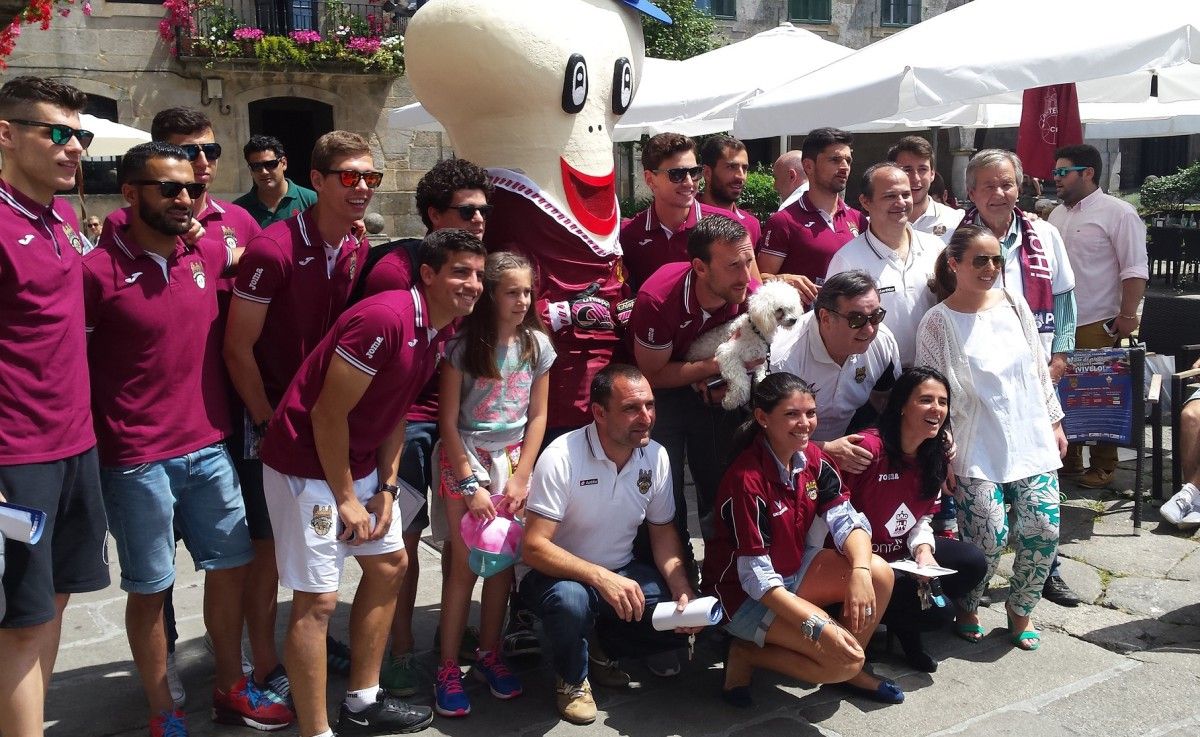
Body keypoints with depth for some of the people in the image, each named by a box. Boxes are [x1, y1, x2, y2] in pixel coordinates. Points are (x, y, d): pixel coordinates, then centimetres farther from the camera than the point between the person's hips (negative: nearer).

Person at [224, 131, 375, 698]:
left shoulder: (360, 252, 0)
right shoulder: (273, 249, -19)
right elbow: (238, 348, -16)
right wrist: (267, 425, -12)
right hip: (271, 421, -6)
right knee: (271, 546, 4)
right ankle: (266, 667, 18)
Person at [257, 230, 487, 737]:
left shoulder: (436, 331, 4)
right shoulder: (384, 319, -25)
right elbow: (328, 414, -23)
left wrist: (387, 488, 4)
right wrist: (346, 499, -15)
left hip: (359, 463, 10)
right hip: (307, 466, -10)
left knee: (389, 567, 17)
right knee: (317, 599, -6)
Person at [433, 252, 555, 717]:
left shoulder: (536, 344, 0)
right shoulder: (463, 344, -11)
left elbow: (537, 416, 3)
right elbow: (448, 421, -10)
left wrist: (521, 477, -4)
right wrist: (471, 486, -13)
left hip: (513, 458, 3)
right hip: (466, 457, -3)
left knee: (503, 561, 3)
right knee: (465, 565, -3)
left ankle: (489, 655, 20)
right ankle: (448, 669, 8)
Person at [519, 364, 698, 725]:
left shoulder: (656, 456, -6)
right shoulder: (561, 458, -24)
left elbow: (663, 531, 5)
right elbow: (534, 547, -27)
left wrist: (681, 586, -13)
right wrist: (601, 578, -38)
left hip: (622, 573, 5)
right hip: (562, 574, -5)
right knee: (570, 601, -38)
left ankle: (604, 649, 12)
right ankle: (571, 679, -4)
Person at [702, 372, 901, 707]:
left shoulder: (813, 459, -3)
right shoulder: (746, 480, -27)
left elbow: (846, 520, -9)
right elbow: (756, 577, -26)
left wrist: (860, 570, -30)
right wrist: (818, 627, -33)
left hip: (793, 571, 8)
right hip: (743, 593, -8)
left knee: (880, 574, -12)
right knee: (846, 657, -20)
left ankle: (850, 671, 6)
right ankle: (747, 655, -2)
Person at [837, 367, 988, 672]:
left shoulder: (936, 457, 0)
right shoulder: (868, 447, -25)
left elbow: (922, 518, 7)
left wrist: (923, 549, -15)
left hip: (905, 553, 8)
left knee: (973, 563, -8)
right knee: (938, 610, -19)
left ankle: (905, 627, 9)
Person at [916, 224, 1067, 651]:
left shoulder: (1015, 306, 7)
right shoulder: (938, 322, -7)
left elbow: (1039, 368, 15)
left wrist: (1055, 423, 15)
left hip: (1031, 439, 5)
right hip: (977, 450, -4)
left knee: (1044, 529, -5)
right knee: (989, 535, -13)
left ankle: (1021, 609, 21)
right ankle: (967, 606, 17)